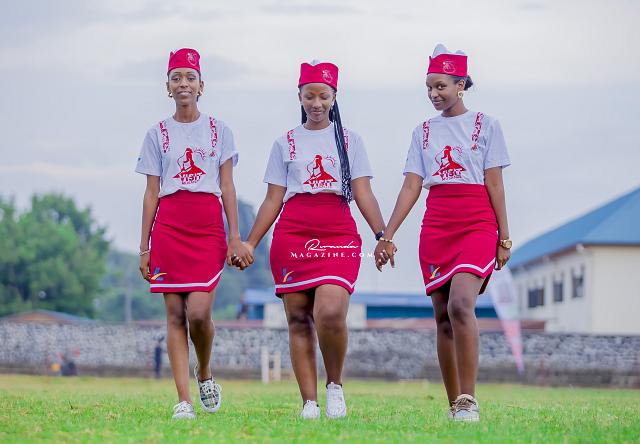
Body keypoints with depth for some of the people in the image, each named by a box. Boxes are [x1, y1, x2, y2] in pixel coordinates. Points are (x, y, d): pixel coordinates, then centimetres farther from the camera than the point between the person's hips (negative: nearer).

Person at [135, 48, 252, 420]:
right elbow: (151, 193, 10)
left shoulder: (219, 130, 10)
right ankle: (184, 400, -3)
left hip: (208, 225, -1)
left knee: (199, 311, -14)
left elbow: (227, 187, 7)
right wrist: (144, 246, 5)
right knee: (176, 315, -3)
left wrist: (235, 238, -1)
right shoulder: (158, 134, 10)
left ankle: (205, 372, 15)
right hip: (168, 226, 1)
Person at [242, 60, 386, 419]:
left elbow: (363, 193, 5)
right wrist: (249, 244, 8)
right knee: (299, 319, -1)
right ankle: (310, 403, 3)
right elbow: (273, 200, 14)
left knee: (330, 313, -21)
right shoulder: (286, 143, 14)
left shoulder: (349, 140, 13)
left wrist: (383, 234, -8)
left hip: (339, 232, -2)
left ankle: (335, 383, 2)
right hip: (293, 234, 2)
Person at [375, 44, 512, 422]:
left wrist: (504, 237, -3)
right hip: (435, 226, 4)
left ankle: (469, 400, -21)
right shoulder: (424, 132, 13)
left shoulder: (485, 125, 4)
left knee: (460, 304, -23)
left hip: (477, 224, -4)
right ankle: (455, 405, 8)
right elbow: (412, 186, 9)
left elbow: (494, 183, 1)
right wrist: (388, 235, 2)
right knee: (443, 316, 2)